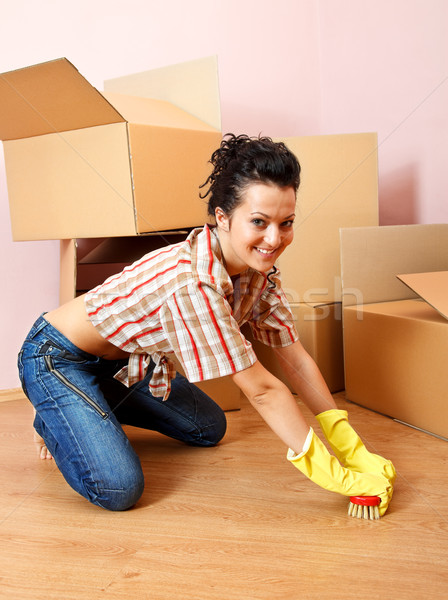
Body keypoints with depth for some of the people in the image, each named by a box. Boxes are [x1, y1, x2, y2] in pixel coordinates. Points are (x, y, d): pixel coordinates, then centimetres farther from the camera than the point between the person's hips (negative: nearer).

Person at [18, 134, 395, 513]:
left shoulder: (260, 270, -12)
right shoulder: (192, 282, -38)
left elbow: (296, 360, -9)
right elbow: (262, 390, -34)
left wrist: (354, 451, -12)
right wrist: (339, 478, -27)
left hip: (126, 361, 8)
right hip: (58, 359, -8)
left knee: (209, 429, 17)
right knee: (119, 489, -20)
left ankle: (97, 409, 30)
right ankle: (53, 420, 11)